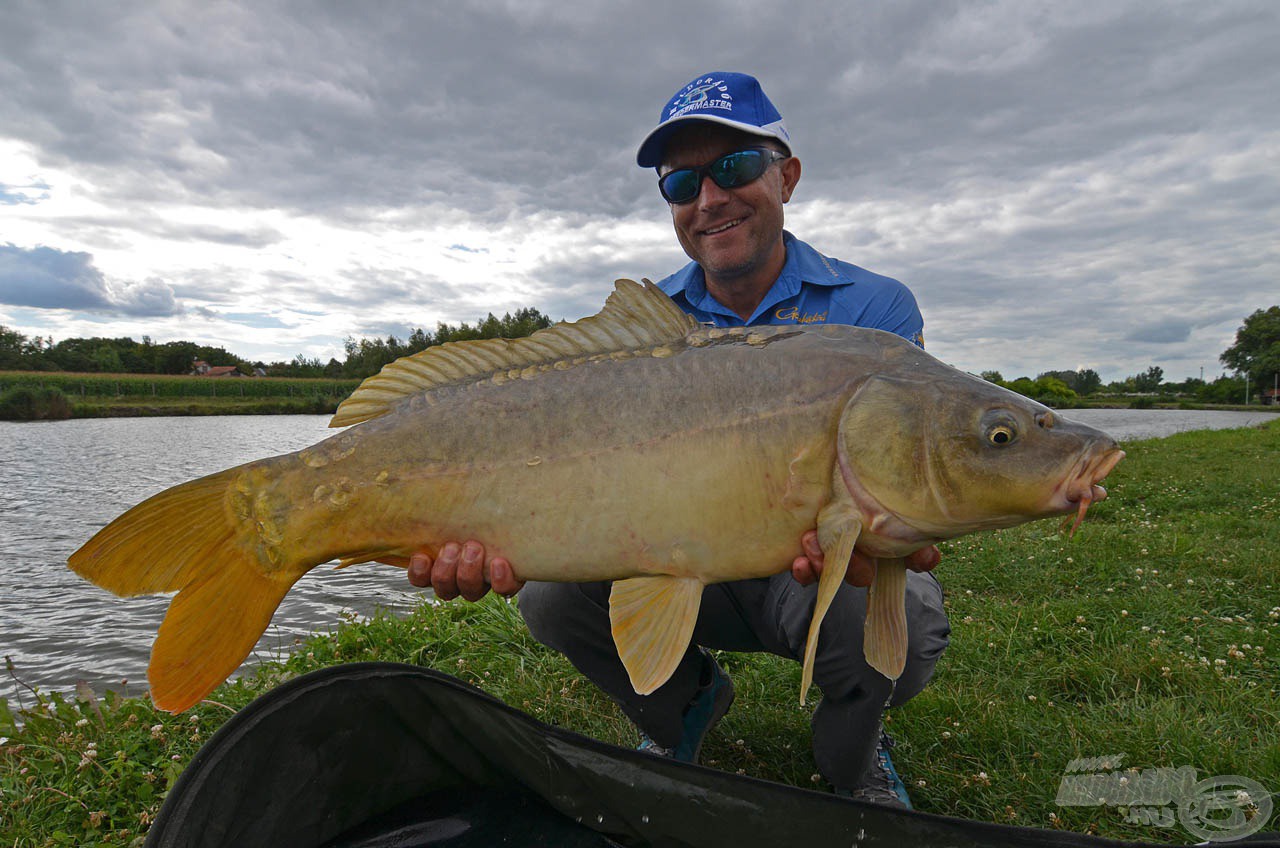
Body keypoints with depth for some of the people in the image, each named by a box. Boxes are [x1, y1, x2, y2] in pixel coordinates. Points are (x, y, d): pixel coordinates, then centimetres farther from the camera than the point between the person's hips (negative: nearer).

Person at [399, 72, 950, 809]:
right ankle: (684, 707, 13)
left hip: (815, 579, -2)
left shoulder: (876, 309, -11)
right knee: (552, 593, -19)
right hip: (690, 575, 3)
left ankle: (853, 754, 5)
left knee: (894, 616, -34)